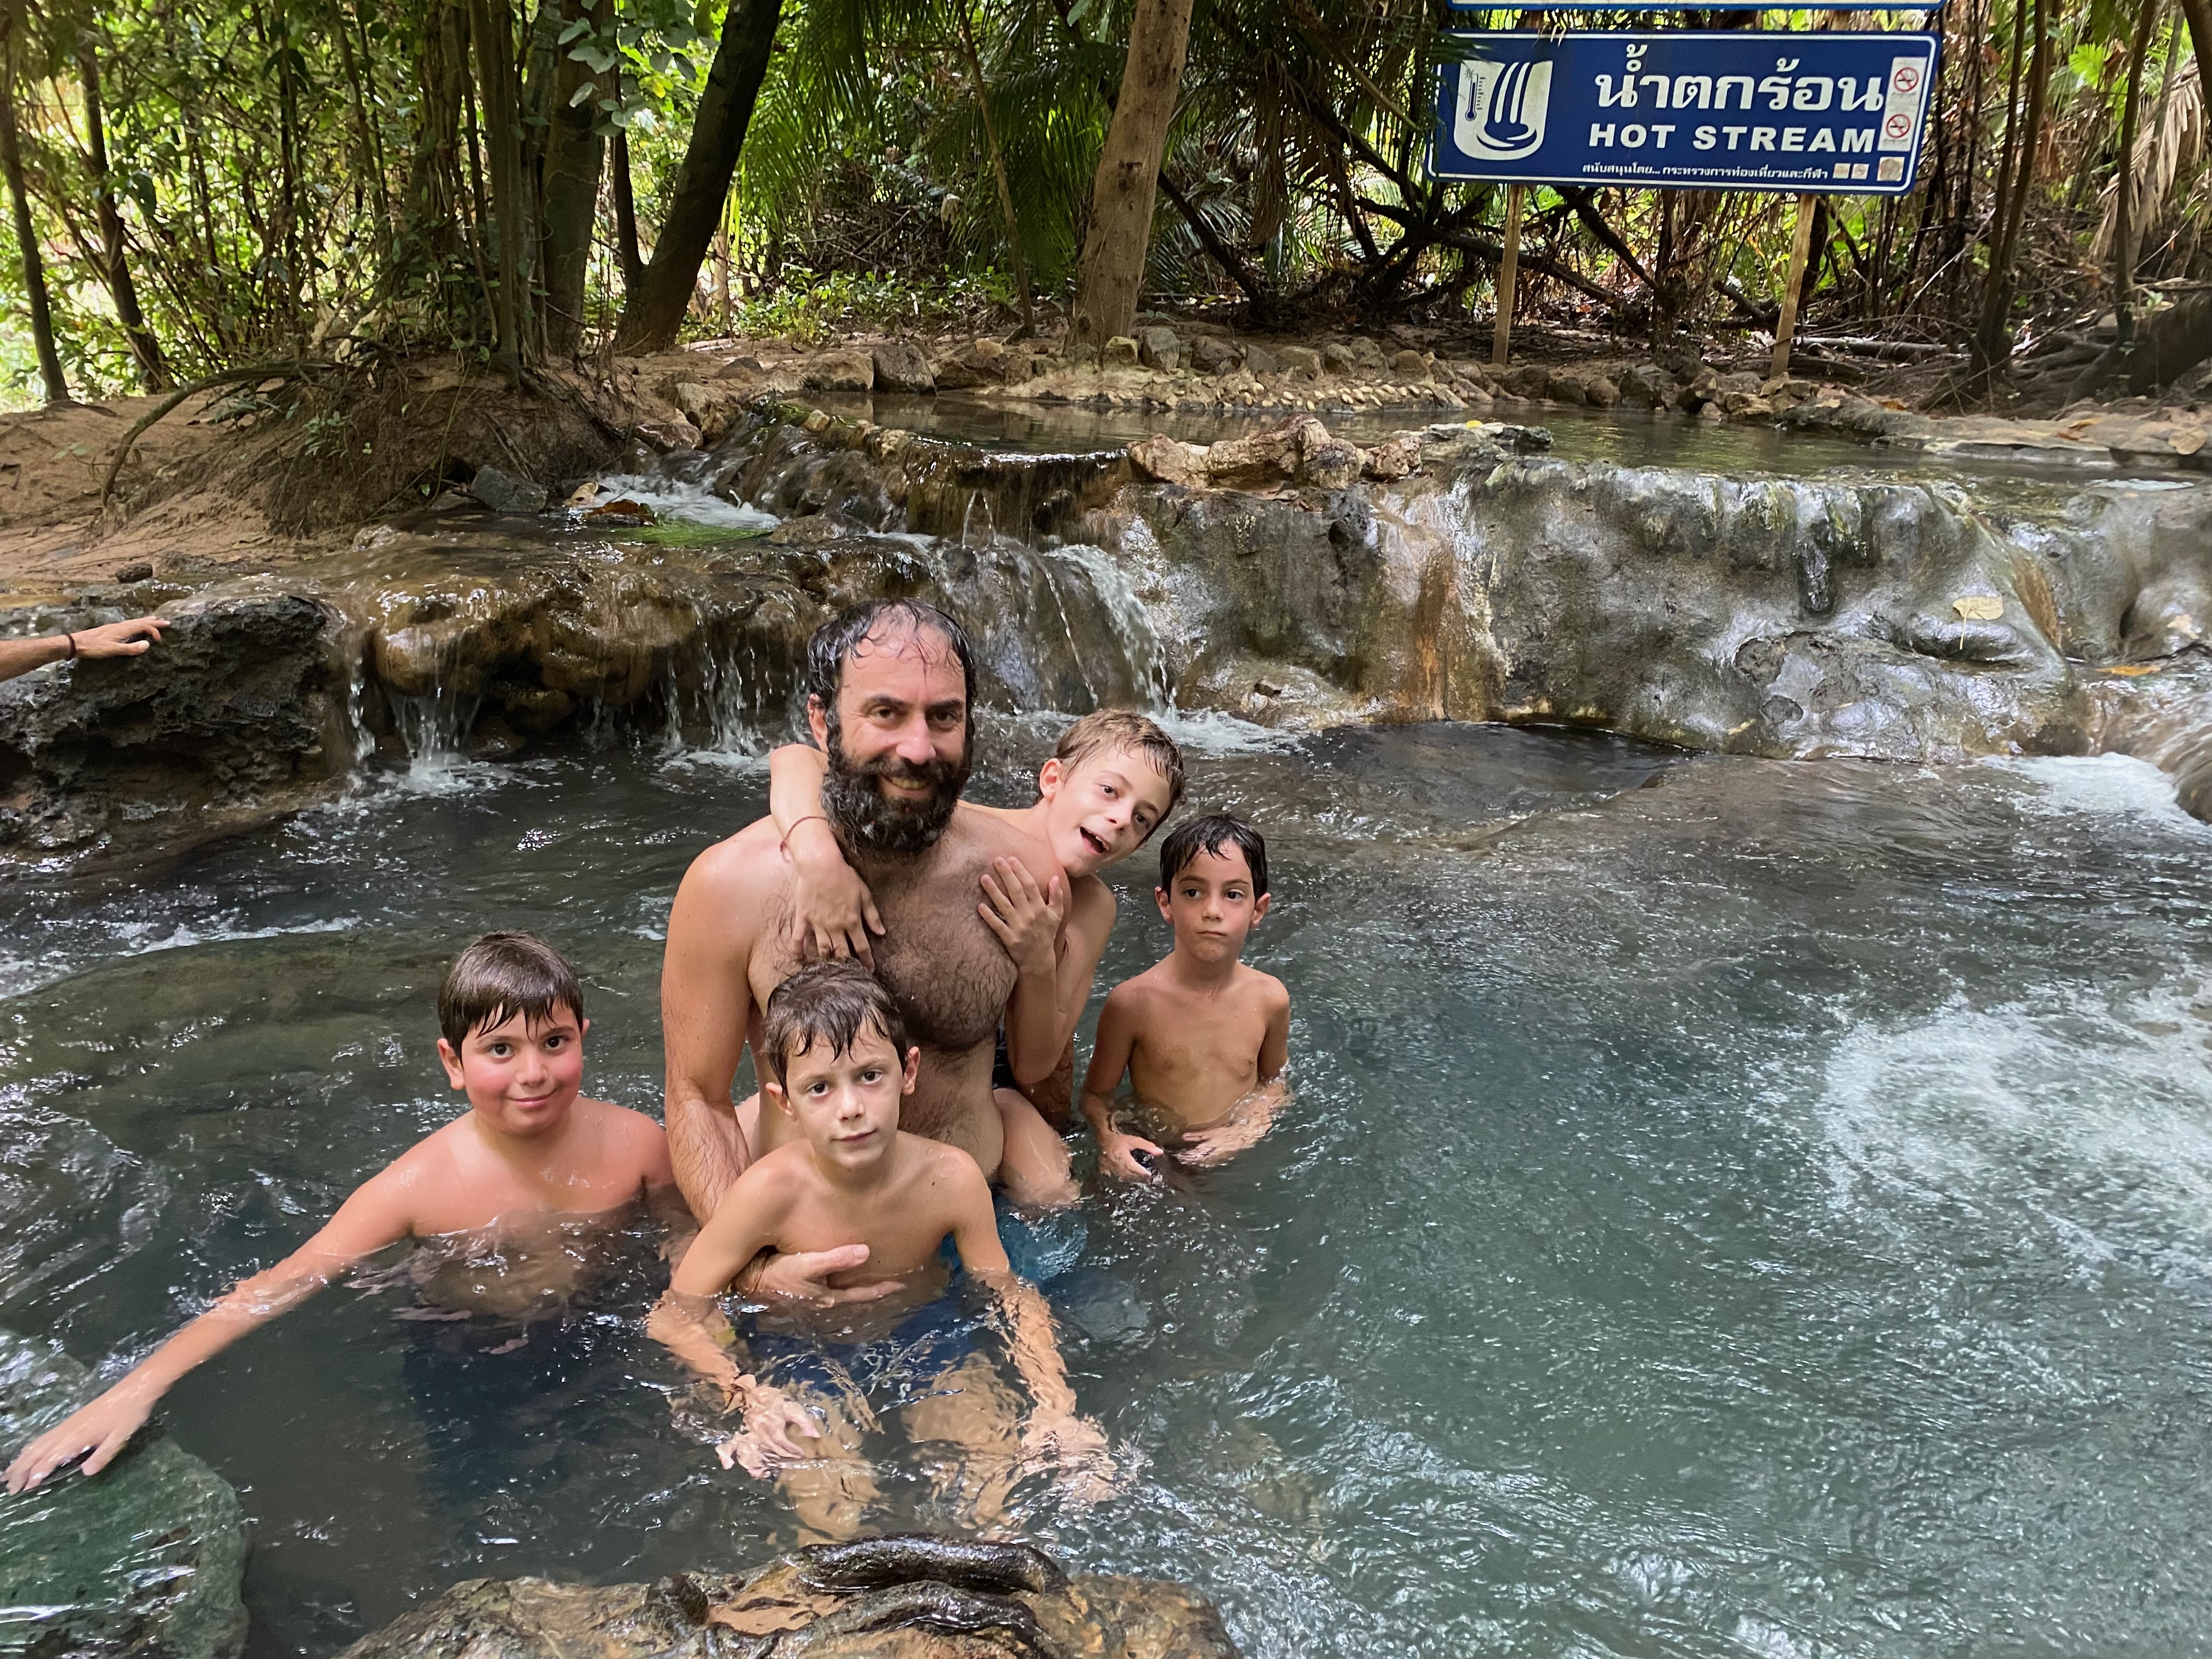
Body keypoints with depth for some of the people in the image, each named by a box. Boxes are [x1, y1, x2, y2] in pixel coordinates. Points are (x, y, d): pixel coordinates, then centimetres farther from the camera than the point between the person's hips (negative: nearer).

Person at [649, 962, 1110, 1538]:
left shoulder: (951, 1178, -21)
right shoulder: (770, 1192, -27)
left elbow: (1009, 1293, -8)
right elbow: (674, 1317, -18)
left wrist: (1055, 1405, -22)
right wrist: (752, 1397, -32)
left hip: (923, 1333, 2)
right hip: (807, 1350, -2)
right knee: (835, 1522, -22)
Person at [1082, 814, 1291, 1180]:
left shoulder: (1269, 998, -8)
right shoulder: (1133, 1001, -17)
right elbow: (1097, 1093, -4)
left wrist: (1250, 1130, -9)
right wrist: (1111, 1139, -25)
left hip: (1240, 1161, 2)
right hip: (1156, 1157, -2)